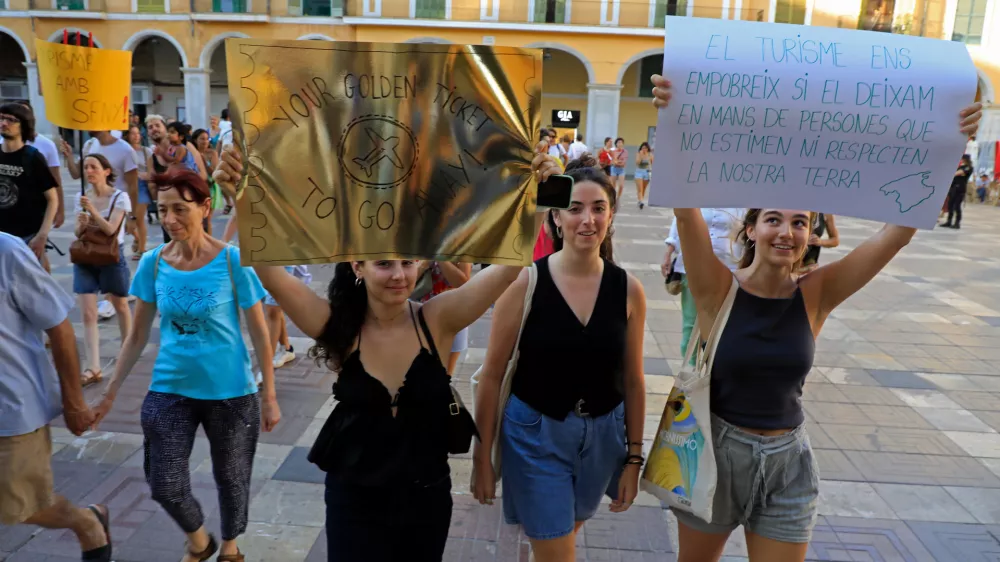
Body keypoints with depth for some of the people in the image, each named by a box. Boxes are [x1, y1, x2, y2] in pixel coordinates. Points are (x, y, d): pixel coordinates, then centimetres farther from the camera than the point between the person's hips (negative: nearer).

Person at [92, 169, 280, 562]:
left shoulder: (233, 261, -15)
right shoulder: (152, 263, -5)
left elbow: (259, 333, -9)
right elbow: (138, 335, 5)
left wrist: (269, 396, -8)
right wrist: (110, 393, 5)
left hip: (231, 392, -2)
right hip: (169, 390, 3)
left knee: (231, 479, 14)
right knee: (165, 486, 6)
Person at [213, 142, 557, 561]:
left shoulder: (436, 320, -15)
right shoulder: (338, 327, -14)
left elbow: (509, 263, -24)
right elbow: (269, 272, -23)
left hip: (428, 496, 1)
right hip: (355, 499, -1)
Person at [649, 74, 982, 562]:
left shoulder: (815, 296, -7)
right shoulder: (719, 290, -14)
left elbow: (899, 229, -14)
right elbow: (686, 211, -28)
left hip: (788, 464, 2)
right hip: (715, 453, -1)